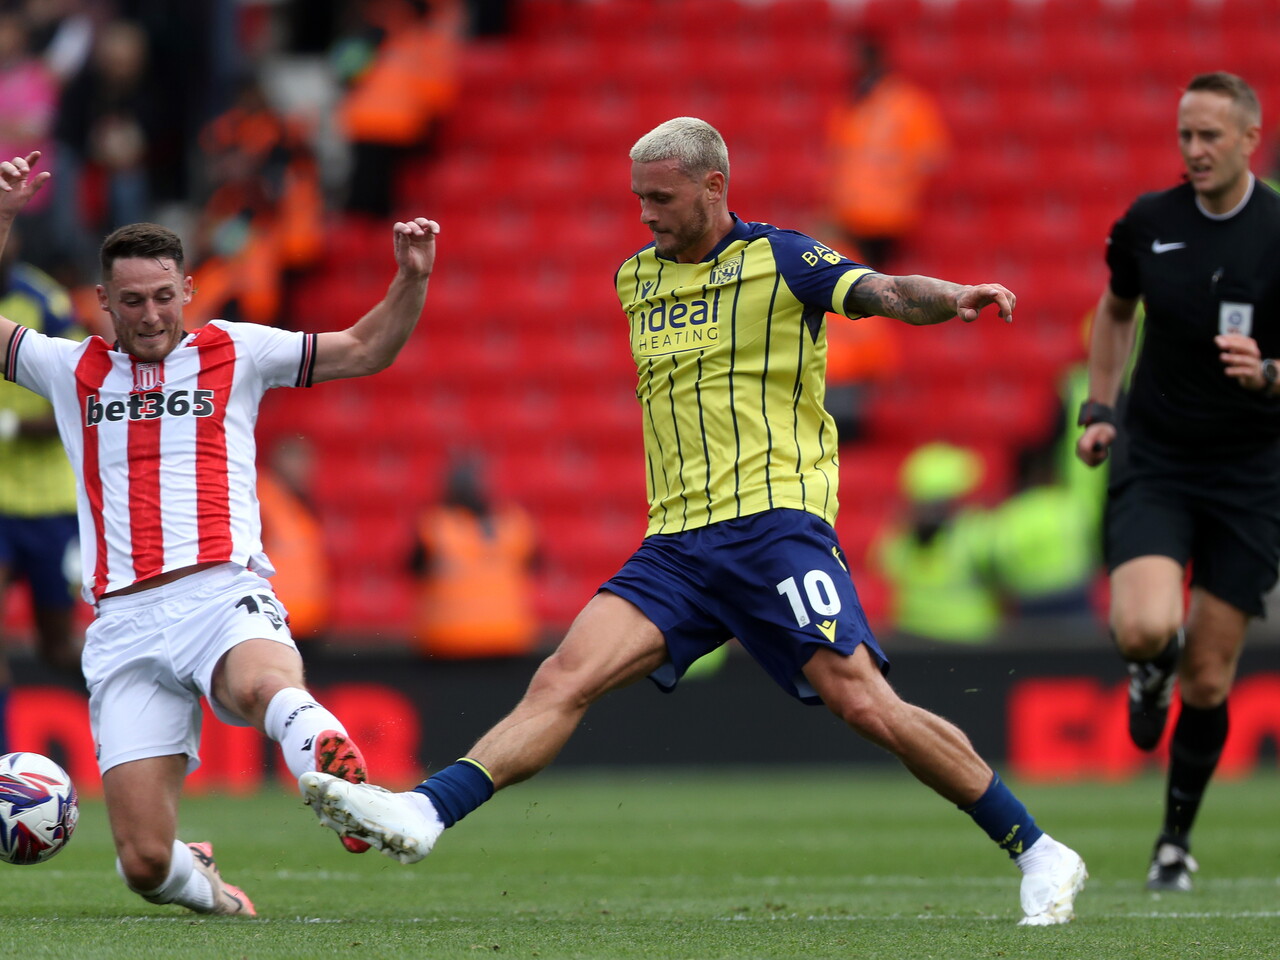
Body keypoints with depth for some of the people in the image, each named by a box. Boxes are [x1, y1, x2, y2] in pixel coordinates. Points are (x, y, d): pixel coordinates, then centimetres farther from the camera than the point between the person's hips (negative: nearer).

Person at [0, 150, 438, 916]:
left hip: (224, 594, -2)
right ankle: (197, 878, 25)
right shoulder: (74, 371, 19)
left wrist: (412, 279, 2)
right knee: (146, 864, -3)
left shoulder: (234, 353, 15)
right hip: (125, 624, 2)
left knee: (263, 684, -47)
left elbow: (366, 350, 18)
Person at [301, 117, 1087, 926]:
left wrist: (953, 298, -37)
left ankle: (1039, 853, -5)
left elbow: (887, 293, -16)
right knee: (567, 677, -11)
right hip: (676, 541, 5)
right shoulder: (636, 277, 18)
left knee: (864, 703, -15)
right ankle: (423, 815, -24)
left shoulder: (779, 261, -1)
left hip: (775, 518, -5)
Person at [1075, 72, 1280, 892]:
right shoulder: (1149, 223, -1)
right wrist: (1099, 407, 12)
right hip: (1153, 462, 1)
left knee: (1209, 680, 2)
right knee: (1144, 628, -24)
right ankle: (1153, 670, 15)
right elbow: (1116, 310, 21)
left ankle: (1177, 838, 23)